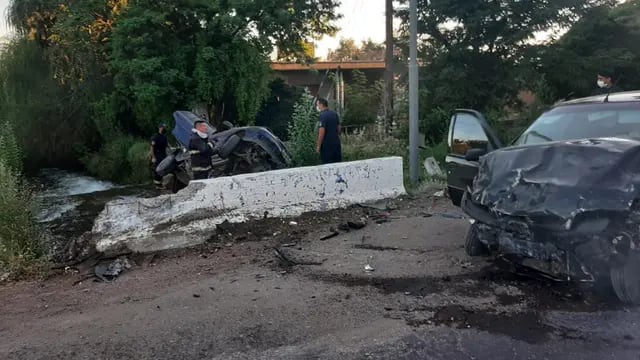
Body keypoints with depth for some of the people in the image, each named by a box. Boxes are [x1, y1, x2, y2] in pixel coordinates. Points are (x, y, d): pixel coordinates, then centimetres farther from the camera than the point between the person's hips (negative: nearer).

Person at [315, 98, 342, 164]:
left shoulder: (323, 115, -15)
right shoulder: (335, 114, 9)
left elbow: (322, 132, -19)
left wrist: (318, 146, -13)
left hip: (327, 145, -7)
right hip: (337, 143, 7)